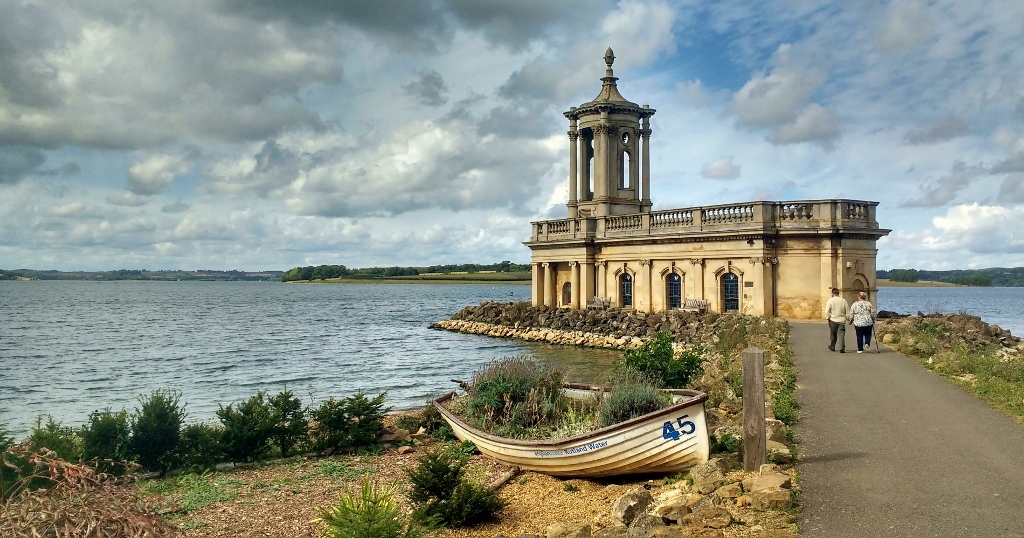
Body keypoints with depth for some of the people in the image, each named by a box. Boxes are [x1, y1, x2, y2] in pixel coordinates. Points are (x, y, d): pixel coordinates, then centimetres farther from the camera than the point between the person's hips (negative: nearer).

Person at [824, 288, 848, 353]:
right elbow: (847, 311, 3)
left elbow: (827, 311, -9)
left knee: (833, 334, 14)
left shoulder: (830, 300, -7)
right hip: (842, 320, 1)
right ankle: (842, 349, -8)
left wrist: (827, 318, 5)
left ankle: (832, 347, 28)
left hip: (833, 320, -1)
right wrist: (848, 317, 16)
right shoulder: (843, 300, 0)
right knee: (841, 335, 0)